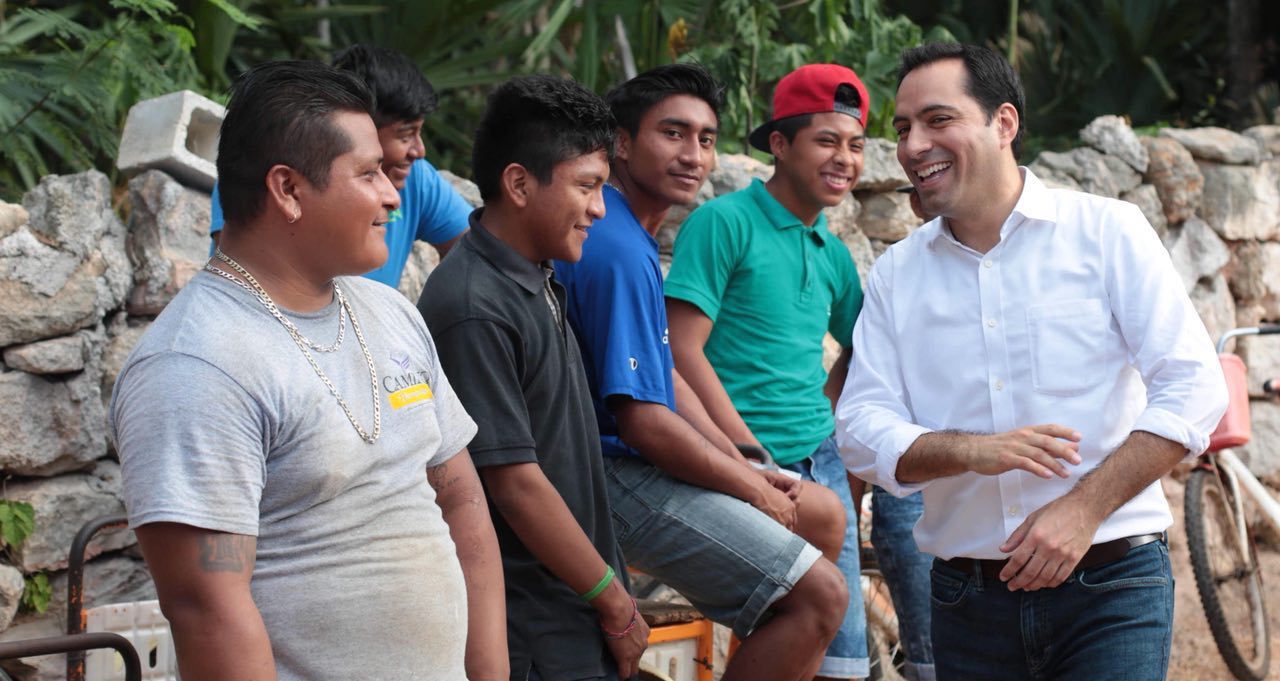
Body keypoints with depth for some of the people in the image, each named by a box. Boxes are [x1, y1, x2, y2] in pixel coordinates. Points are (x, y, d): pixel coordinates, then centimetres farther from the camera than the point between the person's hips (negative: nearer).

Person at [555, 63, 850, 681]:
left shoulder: (629, 235, 12)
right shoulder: (619, 253, -21)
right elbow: (643, 420, -24)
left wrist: (743, 466, 9)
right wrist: (753, 490, -12)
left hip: (648, 464, 11)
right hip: (624, 477, -11)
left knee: (825, 515, 20)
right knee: (820, 595, -16)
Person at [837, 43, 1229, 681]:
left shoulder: (1107, 232, -1)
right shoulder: (894, 275, 9)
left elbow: (1194, 388, -7)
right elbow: (862, 428, 2)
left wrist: (1084, 508, -17)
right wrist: (971, 451, -17)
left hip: (1111, 586, -3)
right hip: (966, 598, 3)